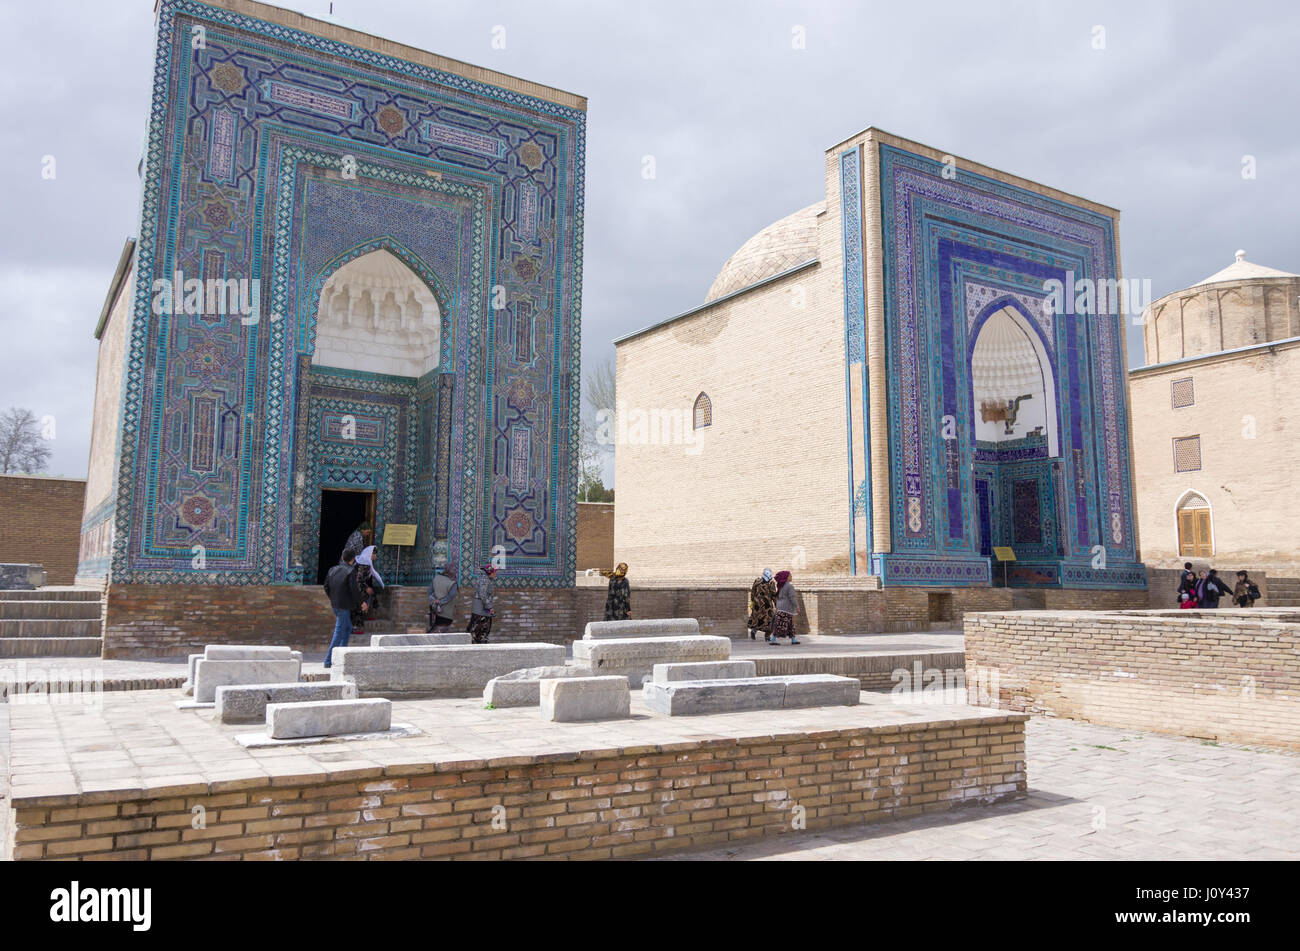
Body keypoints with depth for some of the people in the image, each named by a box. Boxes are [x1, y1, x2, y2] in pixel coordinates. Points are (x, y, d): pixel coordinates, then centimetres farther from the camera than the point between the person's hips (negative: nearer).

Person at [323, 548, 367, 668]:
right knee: (339, 633, -2)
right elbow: (354, 589, -19)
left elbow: (326, 586, 10)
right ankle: (328, 661, 1)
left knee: (348, 628, 21)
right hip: (344, 606, -8)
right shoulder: (351, 571, -14)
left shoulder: (333, 569, 7)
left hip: (334, 604, 8)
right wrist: (362, 602, -7)